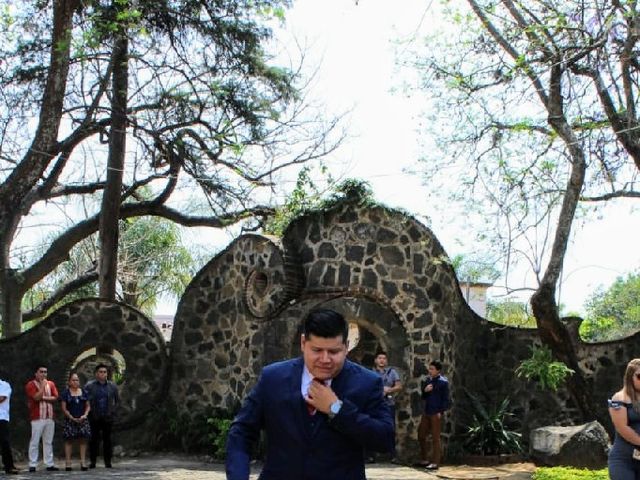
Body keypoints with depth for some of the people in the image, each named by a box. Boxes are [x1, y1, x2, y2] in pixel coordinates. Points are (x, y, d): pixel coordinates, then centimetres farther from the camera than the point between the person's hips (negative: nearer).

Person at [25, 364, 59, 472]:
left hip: (50, 417, 5)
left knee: (48, 442, 7)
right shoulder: (31, 384, -2)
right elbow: (36, 397, -16)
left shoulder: (51, 384, 14)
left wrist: (43, 398, -8)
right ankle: (32, 465, -2)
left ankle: (49, 464, 9)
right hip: (37, 417, -5)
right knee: (34, 442, -5)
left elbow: (55, 398, 3)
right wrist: (43, 385, -8)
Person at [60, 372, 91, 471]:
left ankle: (83, 462, 1)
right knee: (69, 440, -4)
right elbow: (64, 408, -1)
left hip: (83, 420, 3)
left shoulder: (84, 392, 11)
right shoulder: (66, 393, 2)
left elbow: (88, 406, 12)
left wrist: (85, 415, -5)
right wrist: (72, 418, -9)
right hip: (70, 420, -3)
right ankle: (68, 463, -2)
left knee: (83, 440, -1)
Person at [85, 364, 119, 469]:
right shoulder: (89, 386, 3)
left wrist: (113, 411, 4)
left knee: (107, 439, 2)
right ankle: (92, 461, 6)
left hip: (108, 417, 1)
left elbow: (117, 400, 15)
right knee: (94, 439, -1)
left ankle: (108, 461, 6)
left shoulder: (112, 386, 9)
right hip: (94, 418, -1)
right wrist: (89, 412, -3)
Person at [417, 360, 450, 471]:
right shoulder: (427, 380, 11)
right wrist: (425, 390, -4)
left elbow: (445, 399, -9)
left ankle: (435, 462, 3)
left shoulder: (443, 382, -8)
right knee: (421, 435, 11)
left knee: (435, 438, -3)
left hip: (436, 413, -8)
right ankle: (424, 460, 23)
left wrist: (441, 412, -16)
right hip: (426, 412, 8)